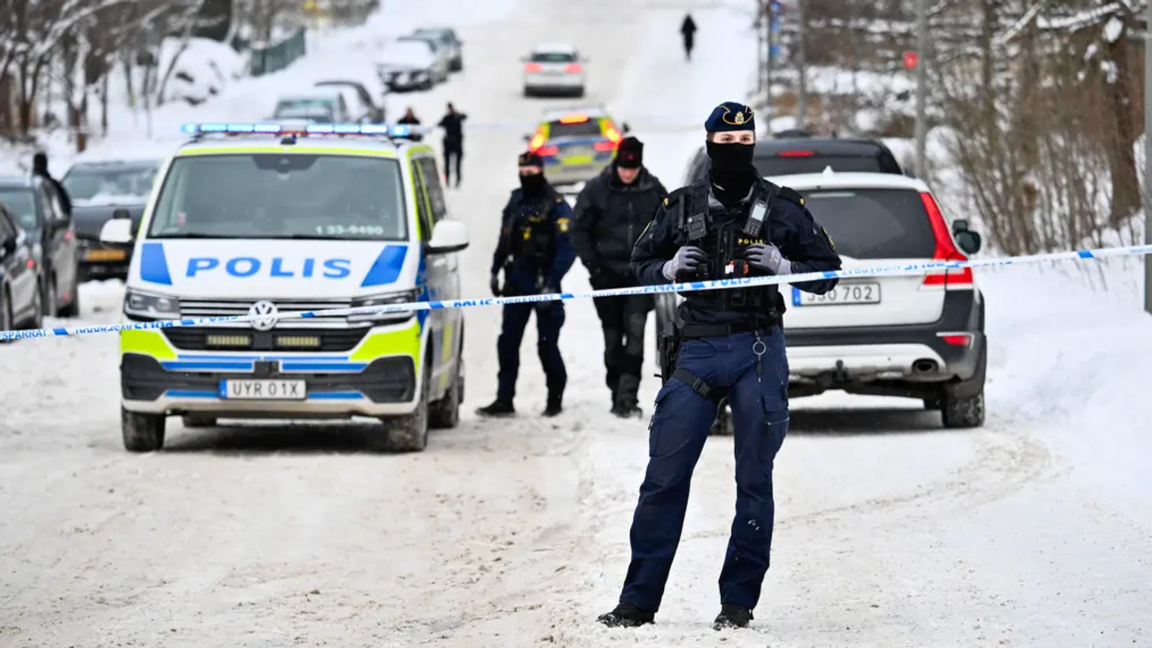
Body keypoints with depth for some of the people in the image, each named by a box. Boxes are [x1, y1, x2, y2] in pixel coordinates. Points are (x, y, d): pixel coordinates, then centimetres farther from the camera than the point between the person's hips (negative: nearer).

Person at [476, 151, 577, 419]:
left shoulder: (556, 206, -10)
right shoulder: (516, 200, 11)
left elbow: (567, 248, -15)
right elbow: (505, 238, 20)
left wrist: (551, 283, -21)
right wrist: (495, 271, 15)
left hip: (543, 285, -6)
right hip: (517, 283, 6)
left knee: (547, 344, -1)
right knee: (507, 343, 2)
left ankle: (555, 399, 14)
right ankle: (504, 400, 5)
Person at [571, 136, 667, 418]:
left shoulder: (653, 190, -1)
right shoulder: (597, 189, -5)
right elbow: (580, 229, 1)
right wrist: (593, 265, -6)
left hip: (640, 274, 0)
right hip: (607, 274, 0)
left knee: (635, 328, -16)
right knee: (613, 336, 6)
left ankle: (627, 396, -19)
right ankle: (618, 394, 17)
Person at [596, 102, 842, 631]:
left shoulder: (782, 207, 6)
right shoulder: (682, 206, 9)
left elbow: (827, 270, 10)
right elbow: (641, 262, 19)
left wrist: (785, 266, -9)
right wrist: (669, 269, -3)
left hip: (758, 352, -1)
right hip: (698, 350, 1)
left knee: (754, 478, 1)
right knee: (664, 476, -4)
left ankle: (739, 602, 7)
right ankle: (638, 600, 1)